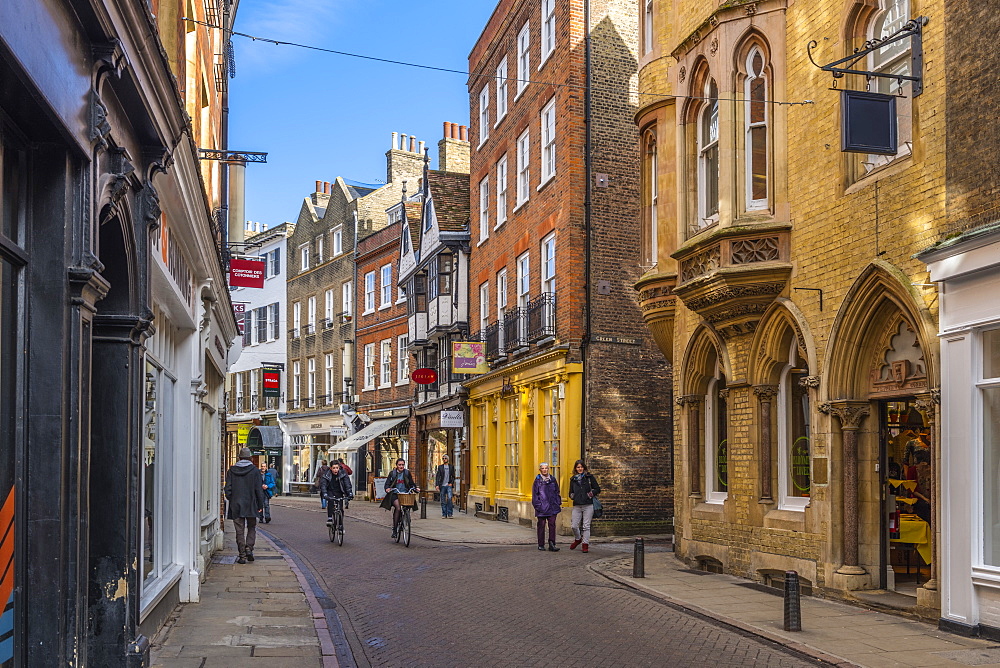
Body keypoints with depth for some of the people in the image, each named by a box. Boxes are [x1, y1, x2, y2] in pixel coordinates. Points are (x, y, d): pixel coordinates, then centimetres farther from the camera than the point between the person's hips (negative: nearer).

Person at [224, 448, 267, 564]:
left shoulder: (231, 470, 2)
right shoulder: (254, 470, -3)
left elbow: (228, 489, 1)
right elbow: (259, 489, -4)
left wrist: (231, 501, 13)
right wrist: (260, 505, 2)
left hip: (236, 506, 1)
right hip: (251, 505, -1)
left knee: (240, 531, 4)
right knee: (251, 528, 15)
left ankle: (242, 555, 3)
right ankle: (249, 548, -5)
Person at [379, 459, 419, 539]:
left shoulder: (407, 473, 12)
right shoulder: (392, 473, 7)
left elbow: (411, 483, 14)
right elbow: (387, 483, 3)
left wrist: (415, 488, -6)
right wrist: (387, 488, -19)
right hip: (395, 494, -2)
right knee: (398, 508, -27)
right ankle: (394, 529, -19)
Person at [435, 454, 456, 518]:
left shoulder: (451, 467, 10)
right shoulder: (440, 467, 8)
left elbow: (453, 476, 13)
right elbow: (437, 476, 3)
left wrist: (451, 483, -2)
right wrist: (437, 485, -6)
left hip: (449, 485, -1)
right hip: (442, 485, 1)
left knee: (449, 498, -15)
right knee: (443, 500, 2)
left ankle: (450, 514, -10)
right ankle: (444, 514, 8)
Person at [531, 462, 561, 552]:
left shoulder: (553, 479, 9)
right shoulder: (537, 480, 0)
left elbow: (557, 492, 16)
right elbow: (535, 494, 0)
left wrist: (559, 503, 10)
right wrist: (537, 505, -6)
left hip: (552, 507, 2)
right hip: (542, 507, -2)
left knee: (552, 525, -3)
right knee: (541, 525, 4)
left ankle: (552, 544, -3)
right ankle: (541, 545, 12)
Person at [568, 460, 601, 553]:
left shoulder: (590, 477, 3)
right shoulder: (573, 479, 14)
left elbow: (597, 489, 4)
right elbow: (571, 492, 23)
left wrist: (591, 494, -11)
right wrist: (572, 496, 2)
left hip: (588, 505, -3)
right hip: (577, 506, 3)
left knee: (586, 526, -2)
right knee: (575, 526, 2)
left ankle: (585, 544, 7)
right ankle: (577, 539, 29)